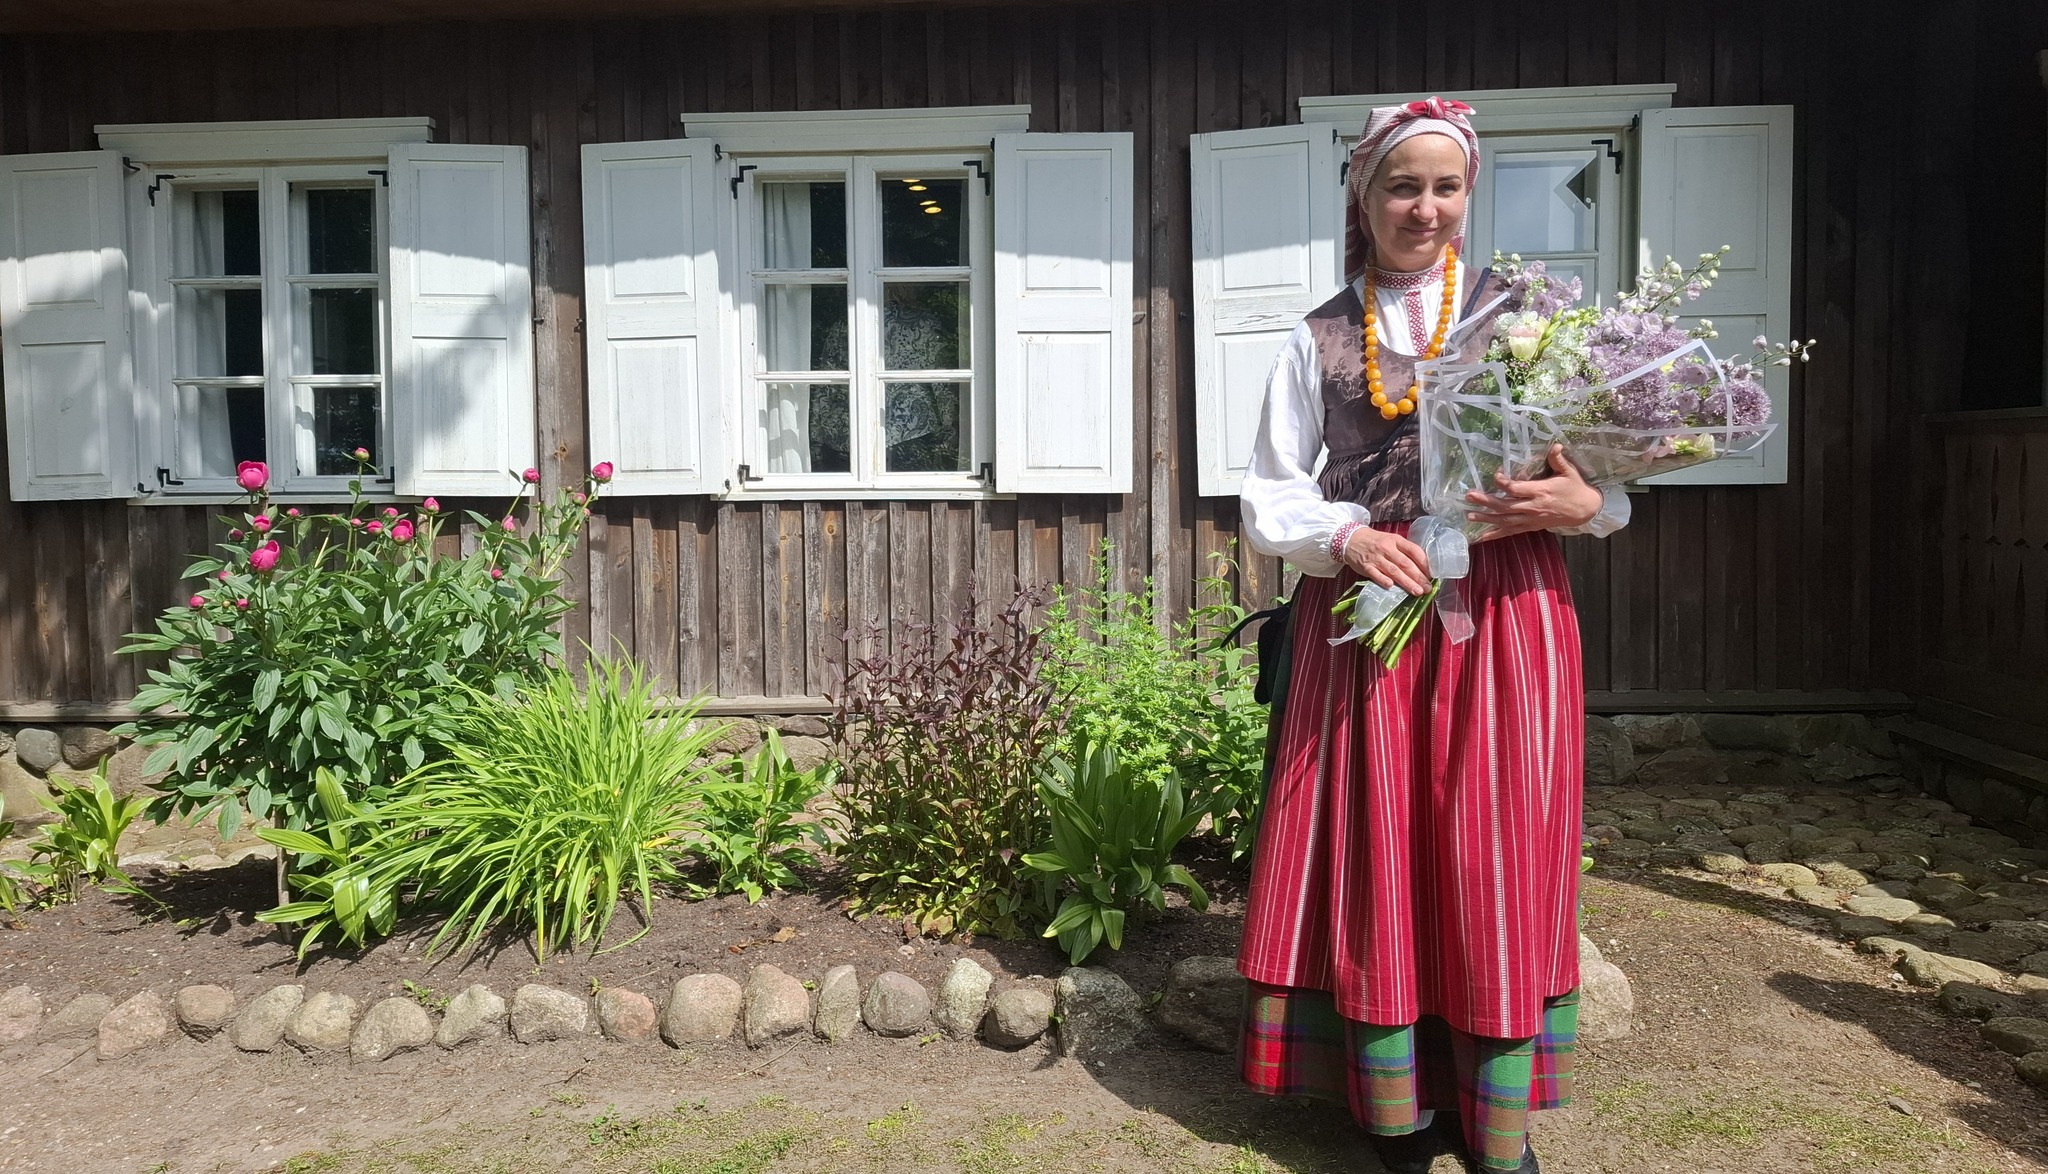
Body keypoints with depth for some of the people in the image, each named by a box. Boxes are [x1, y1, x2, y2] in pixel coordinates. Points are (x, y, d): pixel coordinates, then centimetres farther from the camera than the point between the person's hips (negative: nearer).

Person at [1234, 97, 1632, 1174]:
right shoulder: (1319, 339, 10)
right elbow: (1267, 500, 9)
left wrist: (1583, 504, -14)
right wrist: (1348, 539, -10)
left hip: (1504, 613, 0)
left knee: (1498, 856, 2)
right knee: (1375, 860, 3)